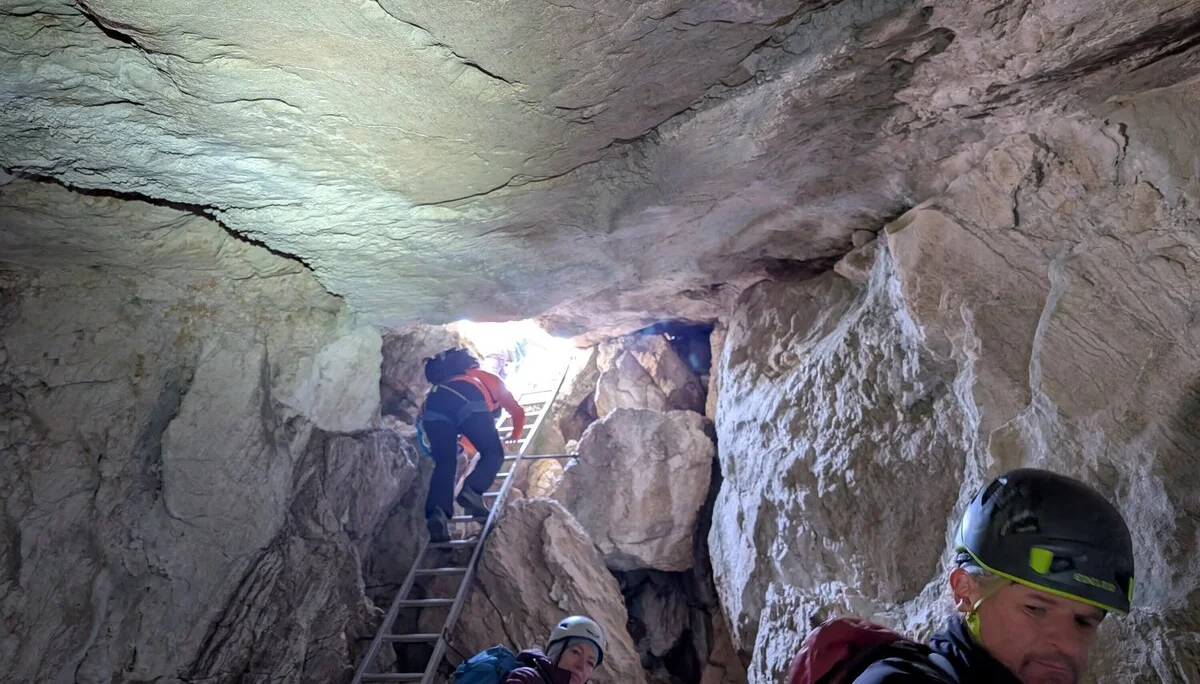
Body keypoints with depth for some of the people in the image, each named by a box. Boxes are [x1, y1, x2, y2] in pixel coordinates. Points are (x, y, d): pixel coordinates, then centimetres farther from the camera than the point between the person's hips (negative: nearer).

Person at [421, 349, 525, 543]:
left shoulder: (455, 378, 48)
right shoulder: (493, 381, 39)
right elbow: (518, 412, 45)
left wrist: (471, 444, 70)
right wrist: (515, 436, 63)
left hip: (434, 402, 4)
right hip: (468, 401, -4)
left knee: (444, 463, 5)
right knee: (494, 454, 6)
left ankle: (437, 513, -18)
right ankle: (471, 492, -19)